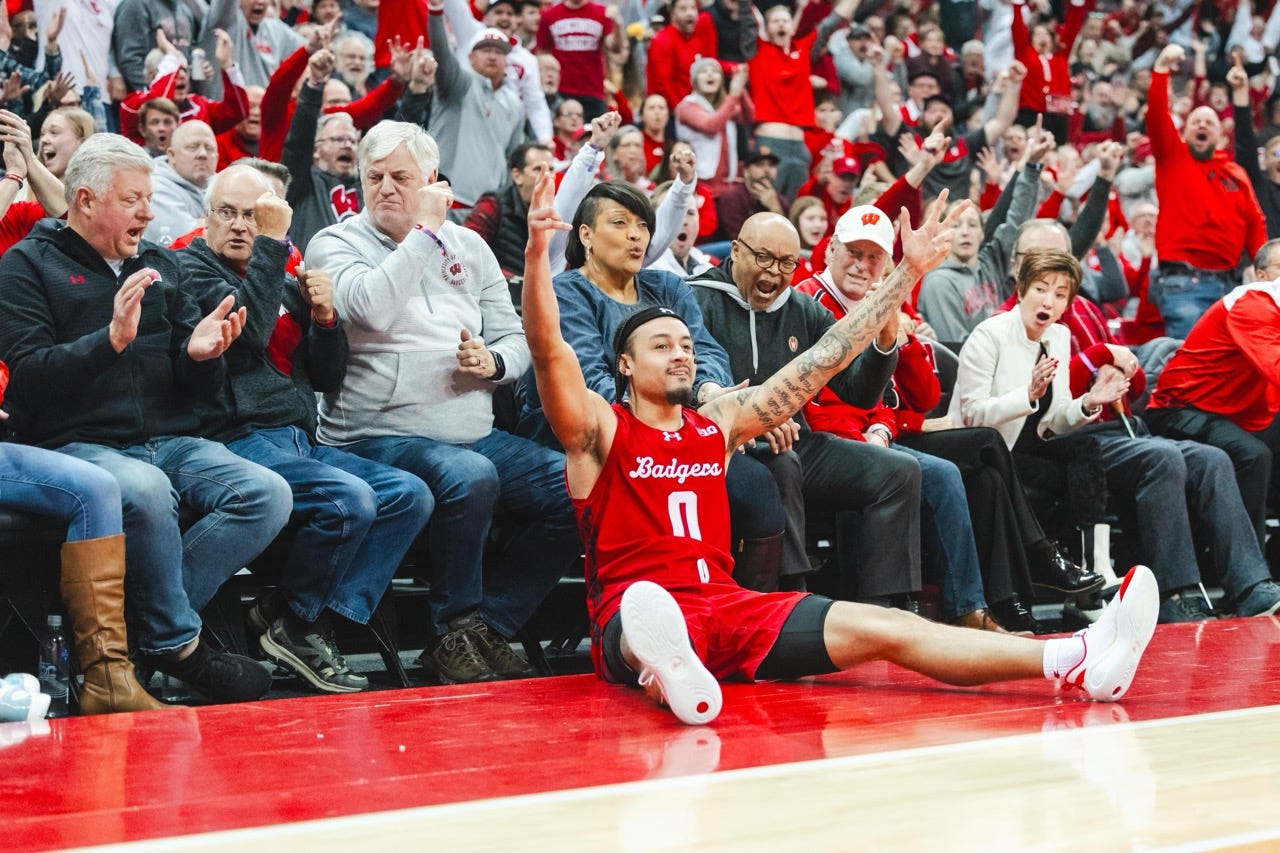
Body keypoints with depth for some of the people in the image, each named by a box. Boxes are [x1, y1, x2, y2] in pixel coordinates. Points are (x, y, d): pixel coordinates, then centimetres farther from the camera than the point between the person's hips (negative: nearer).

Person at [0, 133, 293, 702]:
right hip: (78, 443, -6)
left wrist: (200, 354, -6)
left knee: (268, 494, -20)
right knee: (145, 490, -38)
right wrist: (111, 339, -22)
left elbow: (197, 390, 18)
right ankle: (179, 646, -18)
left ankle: (148, 624, -19)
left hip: (171, 442, 6)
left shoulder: (159, 266, 20)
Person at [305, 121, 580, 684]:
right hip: (378, 440, -6)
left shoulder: (468, 246, 18)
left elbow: (517, 341, 18)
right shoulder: (336, 244, 3)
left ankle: (489, 627, -7)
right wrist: (425, 231, -10)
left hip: (477, 435, 6)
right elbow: (372, 308, -19)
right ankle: (456, 632, -17)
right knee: (469, 476, -36)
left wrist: (493, 362, -6)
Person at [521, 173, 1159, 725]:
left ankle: (1076, 664, -29)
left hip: (724, 604, 5)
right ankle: (672, 673, -83)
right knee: (649, 608, -43)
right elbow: (548, 349, -13)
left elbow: (823, 358, 20)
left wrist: (908, 273, 20)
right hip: (634, 616, -4)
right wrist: (537, 249, -28)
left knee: (883, 628, -14)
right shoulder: (600, 430, 5)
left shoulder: (717, 424, 19)